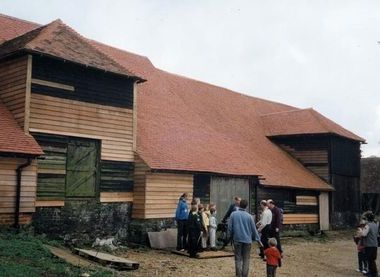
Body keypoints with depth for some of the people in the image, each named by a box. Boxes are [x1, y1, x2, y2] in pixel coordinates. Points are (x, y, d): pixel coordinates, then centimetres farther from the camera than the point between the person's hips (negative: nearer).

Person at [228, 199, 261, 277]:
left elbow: (230, 227, -1)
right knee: (246, 259, 7)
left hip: (237, 239, 0)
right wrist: (258, 239, 13)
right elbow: (254, 229, 3)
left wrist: (230, 236, 15)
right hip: (247, 239, 0)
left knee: (238, 259, 7)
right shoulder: (249, 216, -3)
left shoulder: (233, 214, -3)